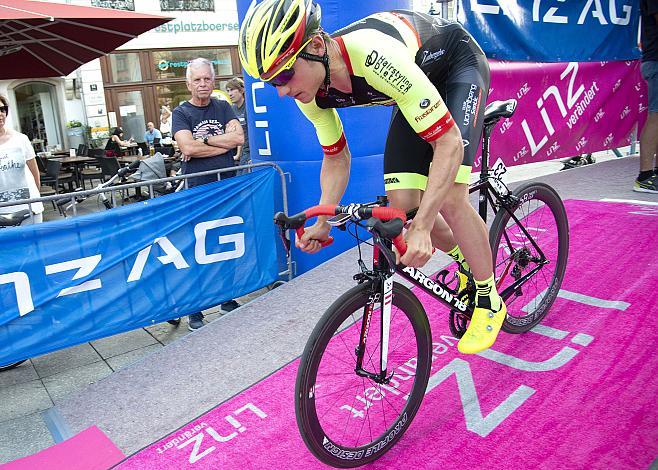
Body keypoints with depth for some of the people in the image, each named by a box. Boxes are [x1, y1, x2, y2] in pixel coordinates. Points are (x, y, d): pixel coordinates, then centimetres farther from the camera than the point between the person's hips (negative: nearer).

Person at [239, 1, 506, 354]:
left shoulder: (375, 56, -42)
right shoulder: (310, 91, -20)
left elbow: (448, 142, -39)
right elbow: (337, 157, -3)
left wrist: (422, 227, -47)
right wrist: (321, 222, -15)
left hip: (459, 66, -6)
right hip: (420, 83, 6)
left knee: (449, 200, -23)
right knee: (402, 204, -9)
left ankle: (490, 302, 2)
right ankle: (466, 260, 20)